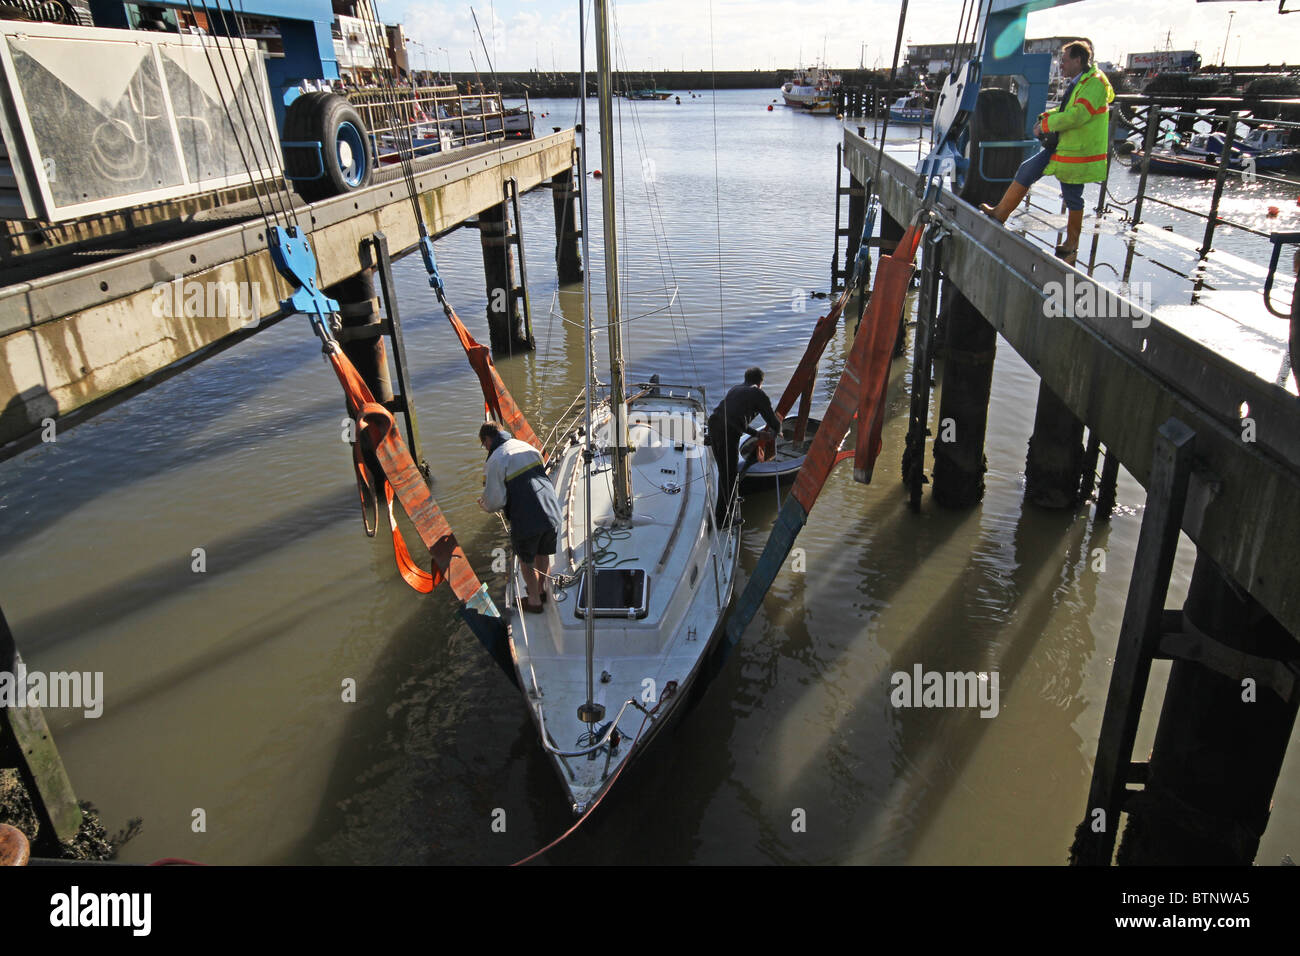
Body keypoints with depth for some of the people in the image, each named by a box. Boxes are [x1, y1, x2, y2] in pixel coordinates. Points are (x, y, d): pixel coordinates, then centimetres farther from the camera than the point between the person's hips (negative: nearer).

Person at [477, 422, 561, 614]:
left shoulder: (495, 461, -10)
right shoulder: (525, 446, 11)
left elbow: (496, 500, -11)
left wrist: (485, 506, 13)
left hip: (526, 520, -6)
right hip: (552, 512, 6)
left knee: (526, 560, 18)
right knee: (543, 554, 27)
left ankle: (534, 601, 33)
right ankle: (541, 590, 46)